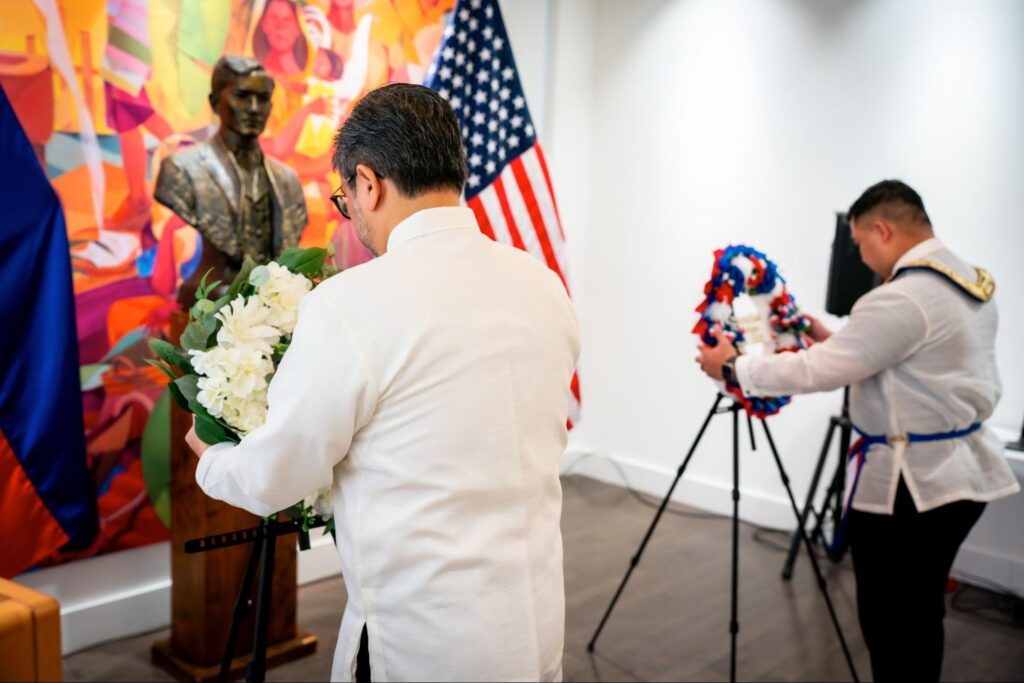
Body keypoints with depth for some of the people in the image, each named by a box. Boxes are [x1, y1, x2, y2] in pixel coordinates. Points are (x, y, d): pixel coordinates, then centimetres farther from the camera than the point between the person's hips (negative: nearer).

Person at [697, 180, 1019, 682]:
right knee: (920, 617, 20)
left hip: (907, 484, -9)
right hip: (963, 473, 9)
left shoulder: (901, 298, -22)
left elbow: (817, 372, -21)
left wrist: (733, 369, -8)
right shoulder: (974, 286, 8)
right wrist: (834, 341, 18)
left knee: (889, 624, 3)